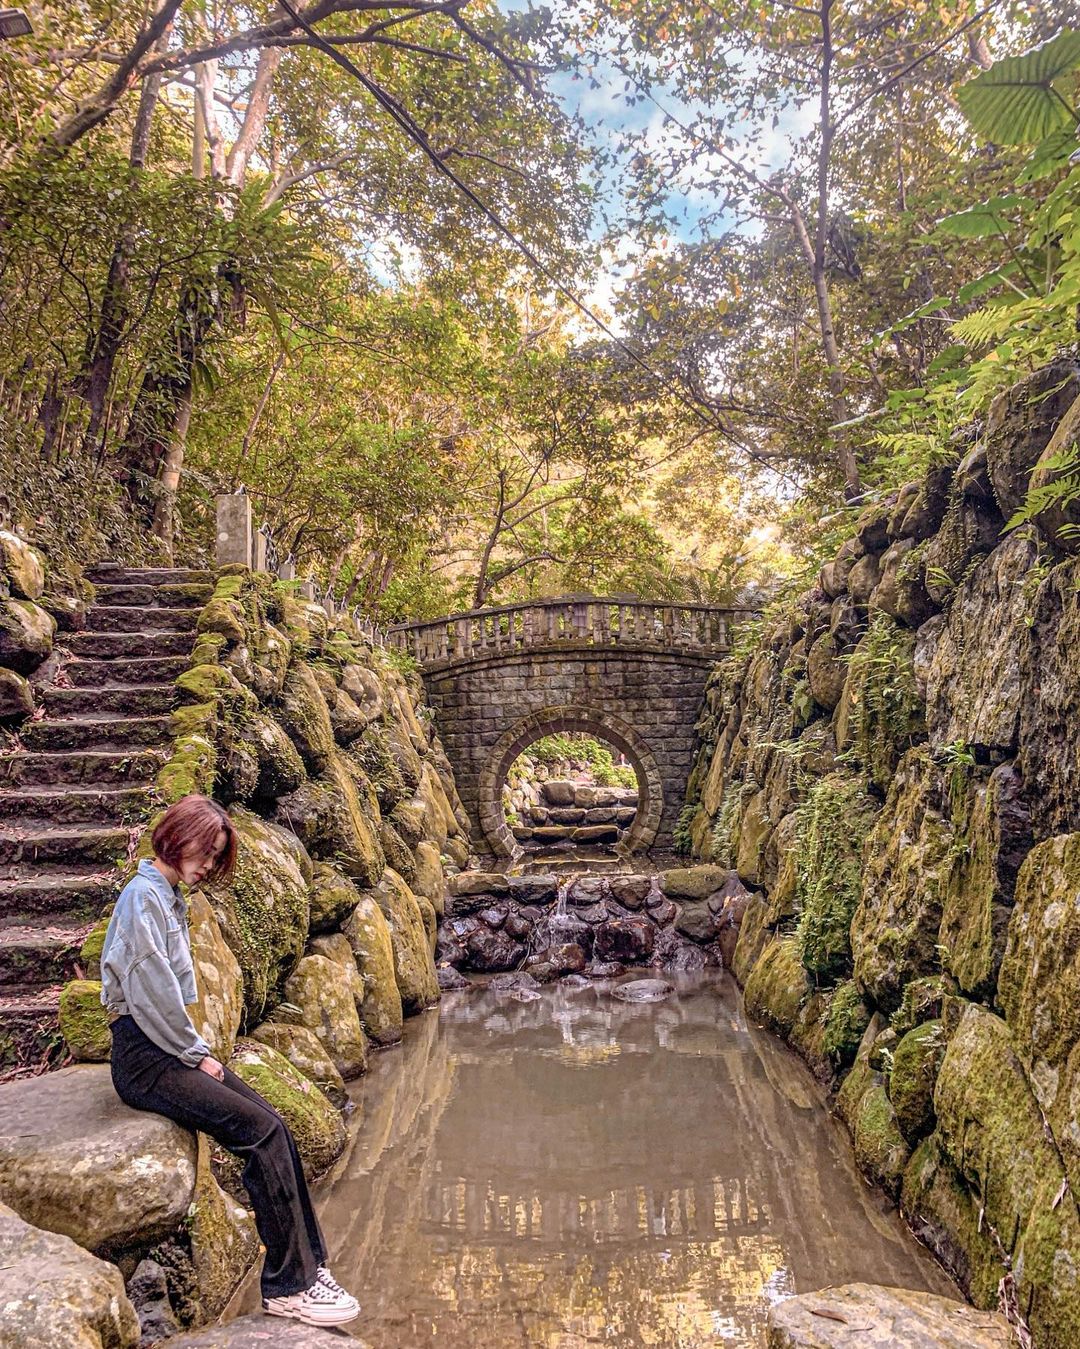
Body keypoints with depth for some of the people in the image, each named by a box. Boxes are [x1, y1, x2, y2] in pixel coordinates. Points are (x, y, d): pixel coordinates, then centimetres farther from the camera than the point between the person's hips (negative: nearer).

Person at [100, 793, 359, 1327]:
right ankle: (288, 1285, -8)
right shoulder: (143, 896, -15)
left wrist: (198, 1051, 7)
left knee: (272, 1124, -6)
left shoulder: (169, 898, 15)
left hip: (171, 1048, 9)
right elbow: (151, 993, -20)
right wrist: (197, 1054, -11)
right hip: (143, 1058, -9)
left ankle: (307, 1265, 0)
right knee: (262, 1130, -18)